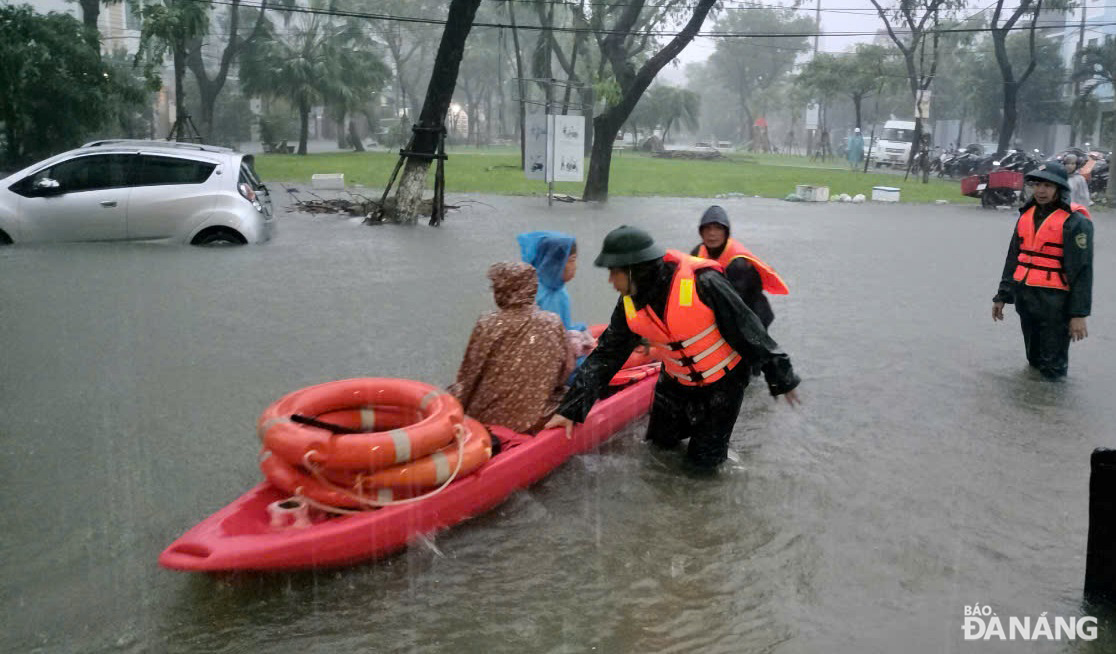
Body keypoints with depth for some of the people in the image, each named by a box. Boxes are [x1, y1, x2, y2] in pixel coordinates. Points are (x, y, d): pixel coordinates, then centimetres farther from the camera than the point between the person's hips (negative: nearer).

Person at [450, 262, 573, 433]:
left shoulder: (487, 325, -14)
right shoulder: (553, 323, -7)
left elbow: (468, 375, -6)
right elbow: (565, 373, 3)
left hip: (488, 418, -2)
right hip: (535, 421, 2)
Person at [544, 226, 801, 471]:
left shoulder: (701, 283, -33)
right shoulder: (630, 304, -13)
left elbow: (749, 331, -23)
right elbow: (606, 355, -6)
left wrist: (782, 378, -13)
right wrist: (571, 408, -9)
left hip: (722, 382, -5)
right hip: (676, 382, 5)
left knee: (703, 460, 3)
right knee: (661, 442, 17)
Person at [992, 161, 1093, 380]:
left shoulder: (1075, 222, -11)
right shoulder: (1027, 214, 10)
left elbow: (1082, 270, -13)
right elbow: (1013, 259, 17)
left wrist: (1079, 313, -16)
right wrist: (1002, 296, 16)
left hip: (1054, 302, -6)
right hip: (1024, 297, 6)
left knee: (1052, 369, 1)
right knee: (1033, 360, 21)